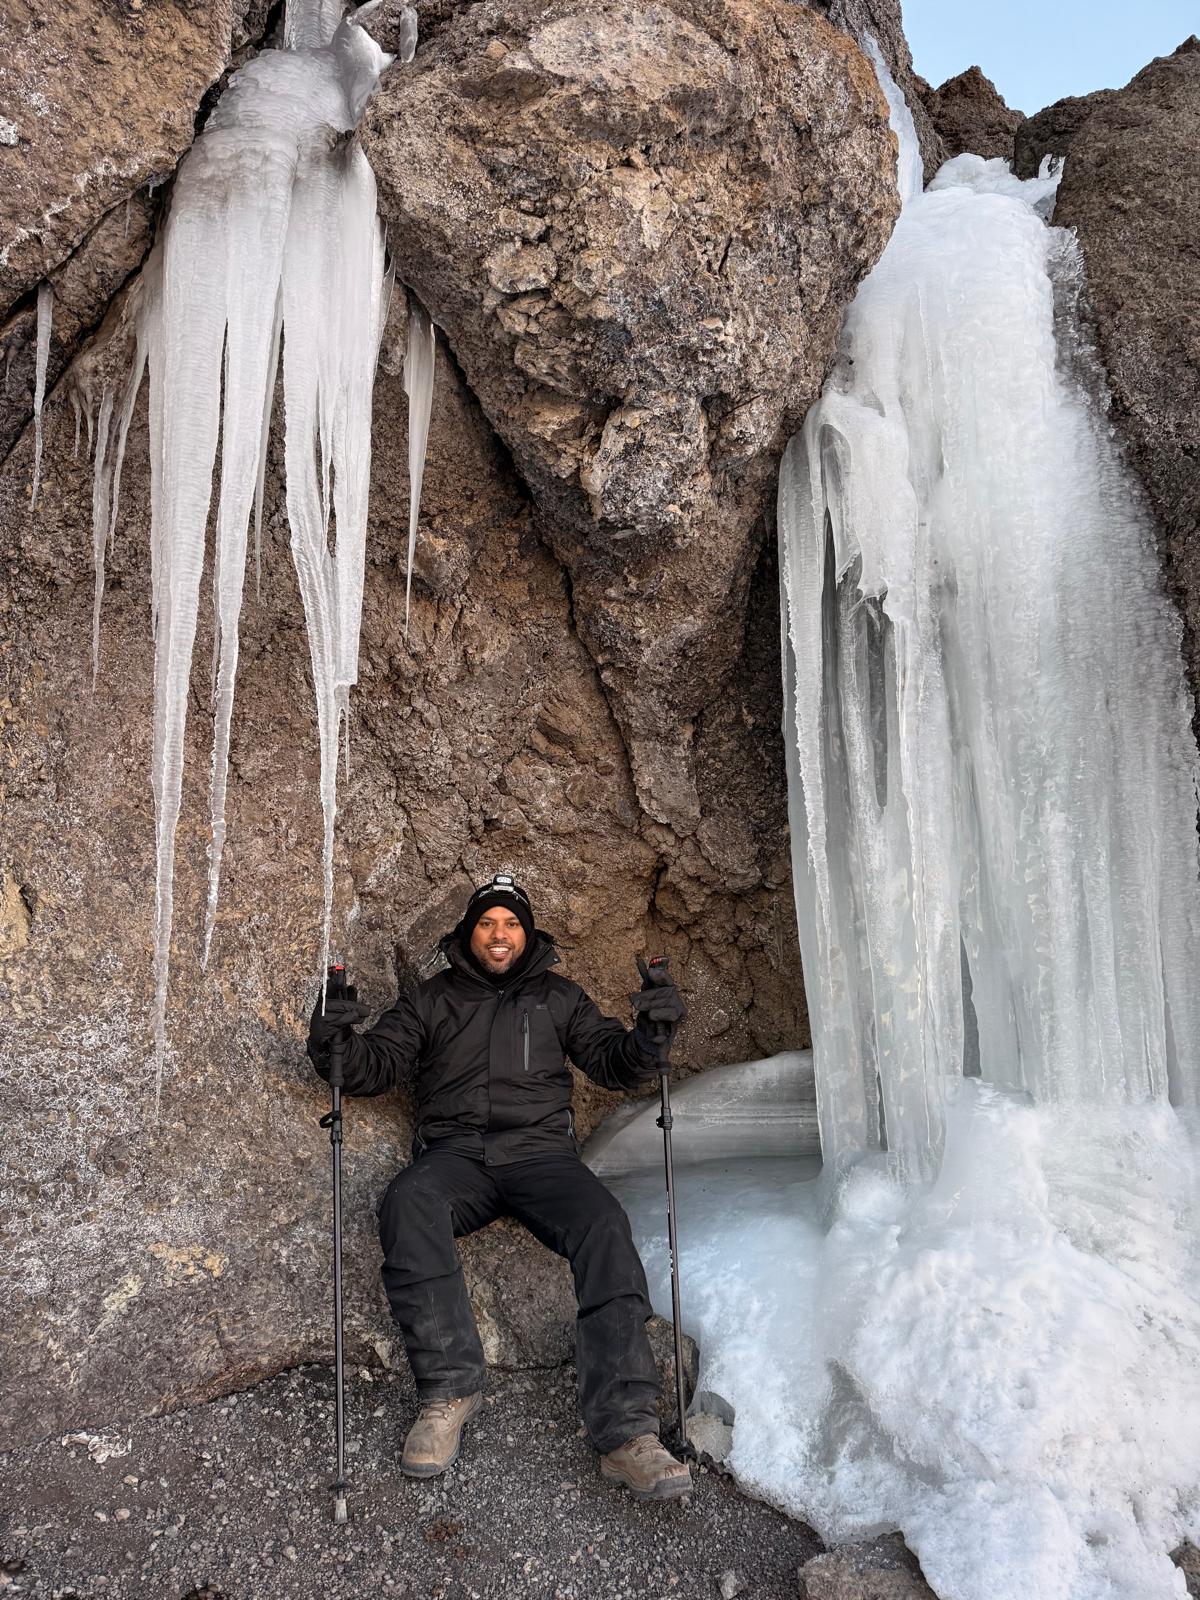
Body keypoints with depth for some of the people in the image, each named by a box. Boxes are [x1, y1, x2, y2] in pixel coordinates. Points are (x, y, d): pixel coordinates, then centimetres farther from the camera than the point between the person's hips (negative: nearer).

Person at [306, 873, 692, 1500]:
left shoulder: (557, 997, 20)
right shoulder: (432, 998, 20)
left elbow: (612, 1064, 15)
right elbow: (375, 1065, 13)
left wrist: (648, 1035, -7)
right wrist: (335, 1043, -9)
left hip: (540, 1151, 0)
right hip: (456, 1153, 0)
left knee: (604, 1225, -30)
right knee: (406, 1204, -34)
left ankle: (626, 1431, -32)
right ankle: (449, 1388, -27)